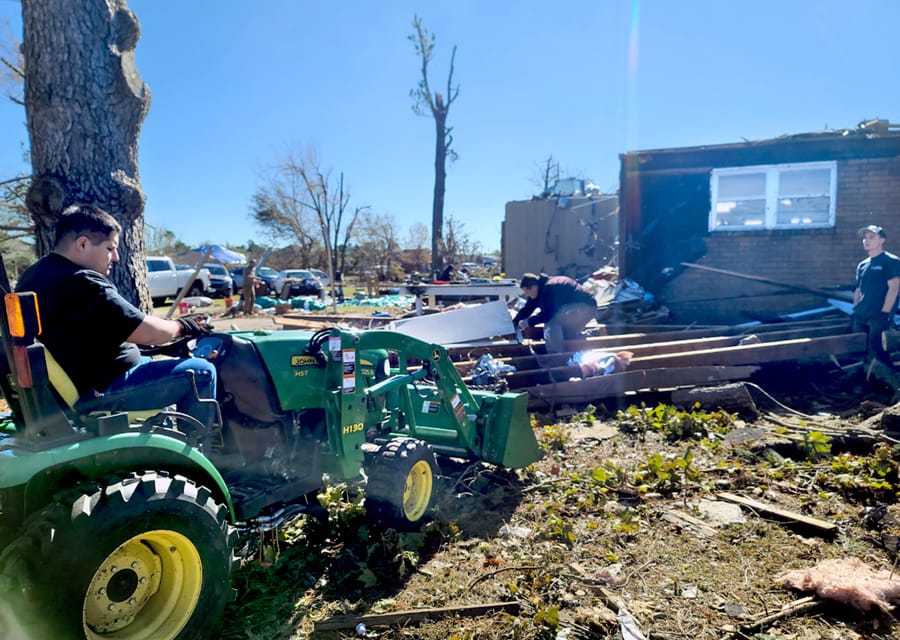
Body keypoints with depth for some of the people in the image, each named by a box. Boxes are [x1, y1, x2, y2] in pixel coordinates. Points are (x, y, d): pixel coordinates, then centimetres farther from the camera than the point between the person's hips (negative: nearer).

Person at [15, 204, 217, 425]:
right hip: (95, 391, -11)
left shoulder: (34, 274, 8)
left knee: (169, 361, 29)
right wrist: (182, 326, -4)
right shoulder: (83, 284, -25)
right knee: (201, 373, -13)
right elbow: (150, 333, -24)